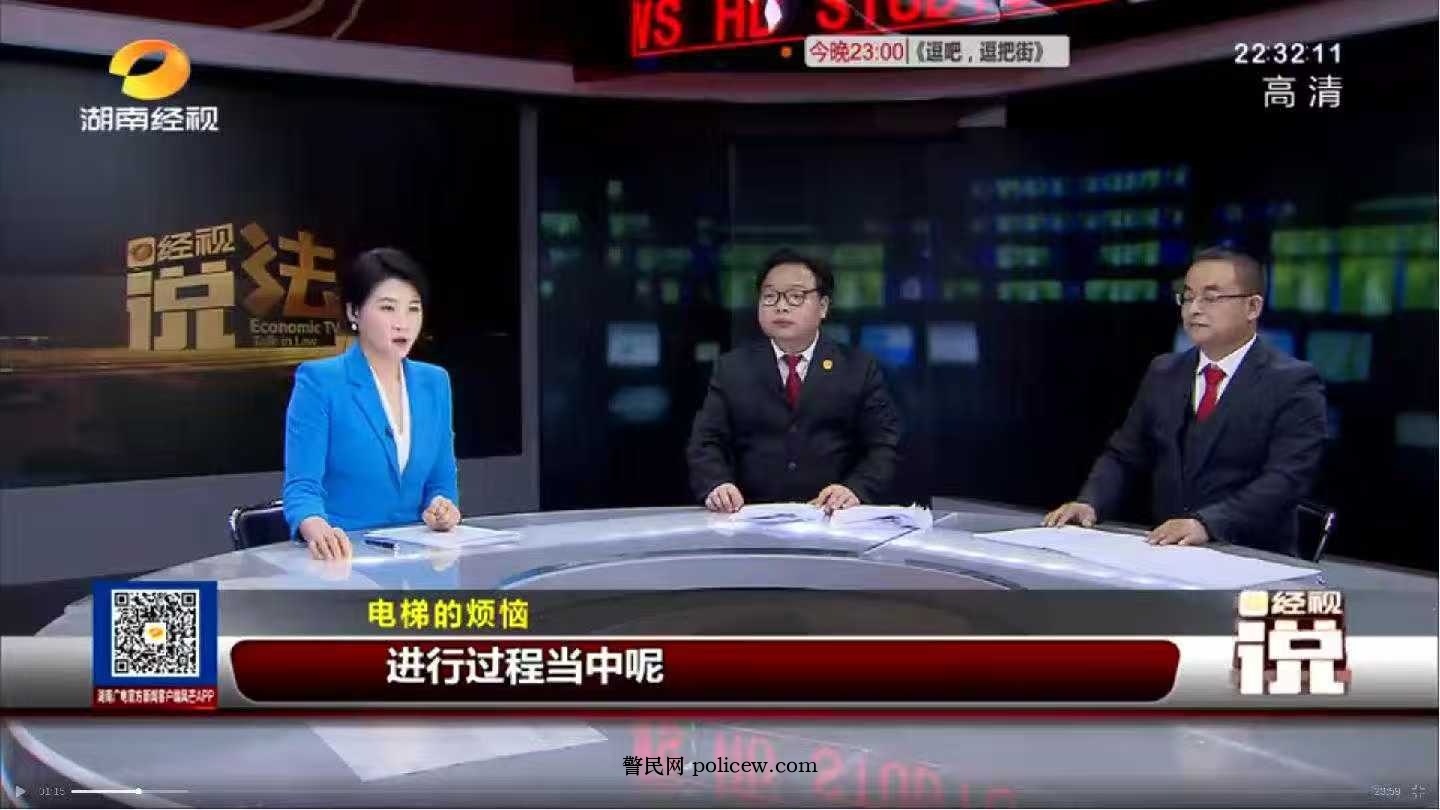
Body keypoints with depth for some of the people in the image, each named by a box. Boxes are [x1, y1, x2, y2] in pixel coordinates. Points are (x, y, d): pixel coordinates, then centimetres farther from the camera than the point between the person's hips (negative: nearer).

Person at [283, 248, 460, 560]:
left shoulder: (435, 383, 10)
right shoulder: (318, 381, -5)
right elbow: (302, 486, -11)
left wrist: (442, 507, -7)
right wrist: (320, 532, -31)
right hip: (343, 557, -3)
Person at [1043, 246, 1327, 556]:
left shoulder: (1294, 384, -3)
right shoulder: (1163, 373, 15)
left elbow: (1286, 479, -15)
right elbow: (1123, 457, 13)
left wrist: (1206, 523, -29)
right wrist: (1089, 504, -7)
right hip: (1165, 550, 5)